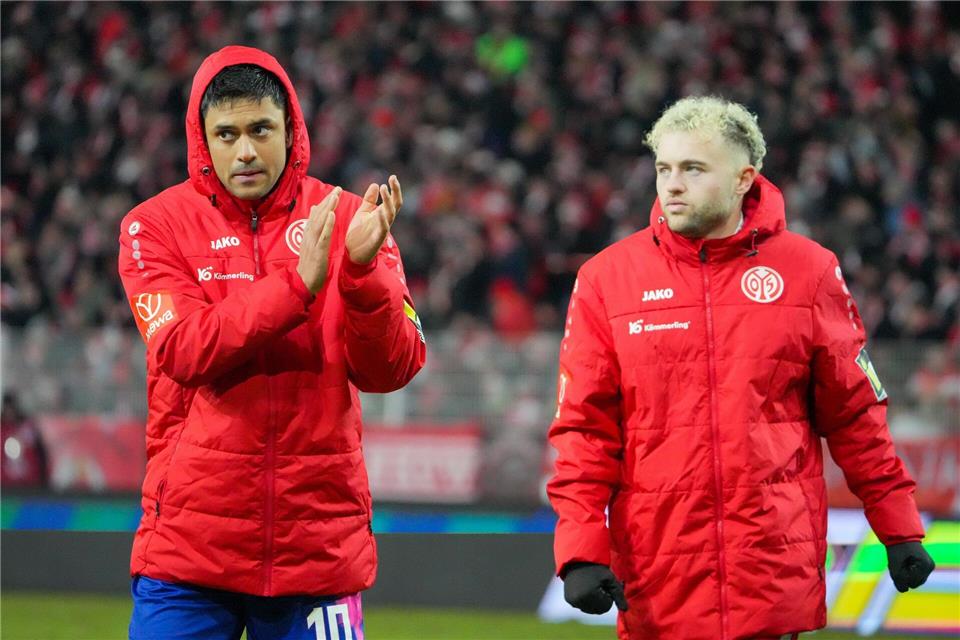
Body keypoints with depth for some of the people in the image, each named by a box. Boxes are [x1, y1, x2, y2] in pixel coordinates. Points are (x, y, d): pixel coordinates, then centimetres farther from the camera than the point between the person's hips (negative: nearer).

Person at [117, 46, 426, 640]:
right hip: (190, 544, -1)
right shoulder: (156, 226, 2)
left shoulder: (347, 218, 6)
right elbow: (185, 352, -14)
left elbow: (390, 369, -3)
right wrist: (297, 284, -23)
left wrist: (362, 270, -20)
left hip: (319, 542, 1)